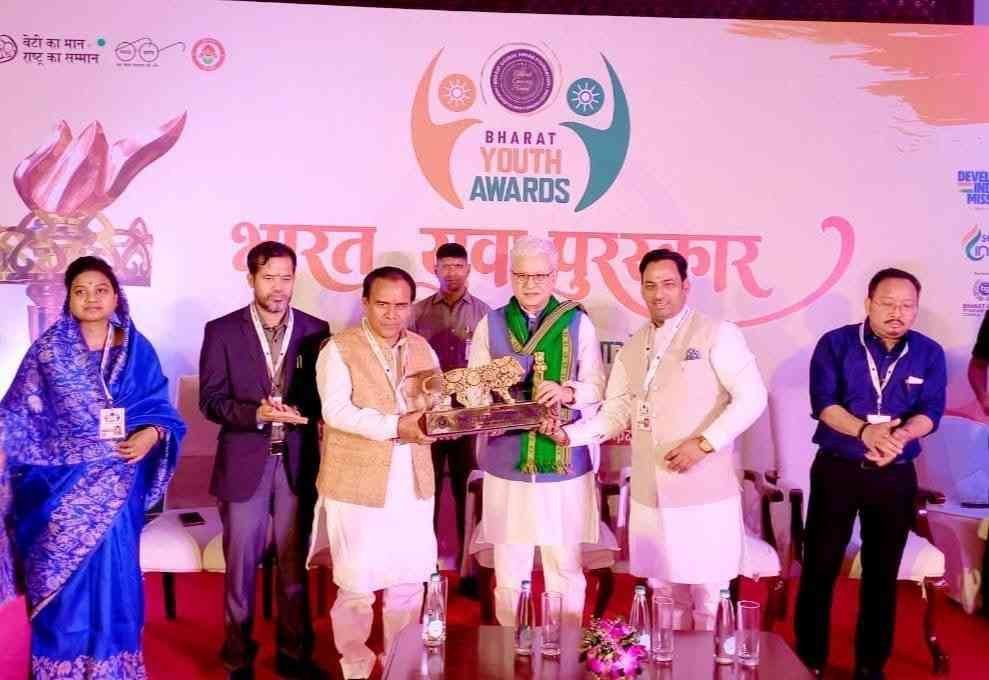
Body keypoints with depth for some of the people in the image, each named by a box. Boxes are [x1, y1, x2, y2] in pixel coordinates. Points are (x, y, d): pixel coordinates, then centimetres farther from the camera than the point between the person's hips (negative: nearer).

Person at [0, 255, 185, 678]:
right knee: (62, 573, 6)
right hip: (61, 482, -1)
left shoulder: (137, 350, 2)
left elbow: (160, 408, 4)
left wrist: (152, 434, -14)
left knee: (113, 569, 8)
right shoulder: (48, 349, -1)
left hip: (117, 482, 1)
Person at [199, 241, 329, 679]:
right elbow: (210, 400, -6)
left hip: (298, 463, 2)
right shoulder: (222, 331, -2)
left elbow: (324, 394, 5)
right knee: (241, 565, 8)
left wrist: (301, 412, -16)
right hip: (244, 463, -1)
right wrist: (257, 413, -22)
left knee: (295, 563, 11)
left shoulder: (315, 330, 3)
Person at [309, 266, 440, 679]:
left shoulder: (422, 349, 10)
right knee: (356, 584, 5)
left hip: (413, 485, 5)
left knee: (408, 581, 12)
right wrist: (395, 426, -26)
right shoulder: (339, 349, -6)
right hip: (358, 485, -4)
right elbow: (337, 410, -17)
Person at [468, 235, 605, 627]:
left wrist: (568, 392, -19)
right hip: (507, 463, 1)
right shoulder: (491, 324, 5)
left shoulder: (578, 323, 2)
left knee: (565, 569, 9)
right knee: (509, 573, 8)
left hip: (564, 463, 0)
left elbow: (597, 386, 2)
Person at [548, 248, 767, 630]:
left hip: (704, 494, -5)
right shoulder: (632, 349, 13)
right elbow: (615, 414, 10)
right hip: (650, 496, 5)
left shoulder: (717, 335, -5)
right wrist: (569, 434, -5)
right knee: (665, 594, 15)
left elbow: (752, 397, -11)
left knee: (707, 597, 3)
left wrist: (705, 442, -20)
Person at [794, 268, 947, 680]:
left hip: (896, 476, 2)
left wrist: (902, 434, -29)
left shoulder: (929, 354, 2)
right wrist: (865, 431, -31)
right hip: (836, 470, -2)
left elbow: (931, 411, -6)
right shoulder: (835, 344, -5)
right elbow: (823, 403, -14)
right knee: (820, 567, 4)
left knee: (882, 572, 12)